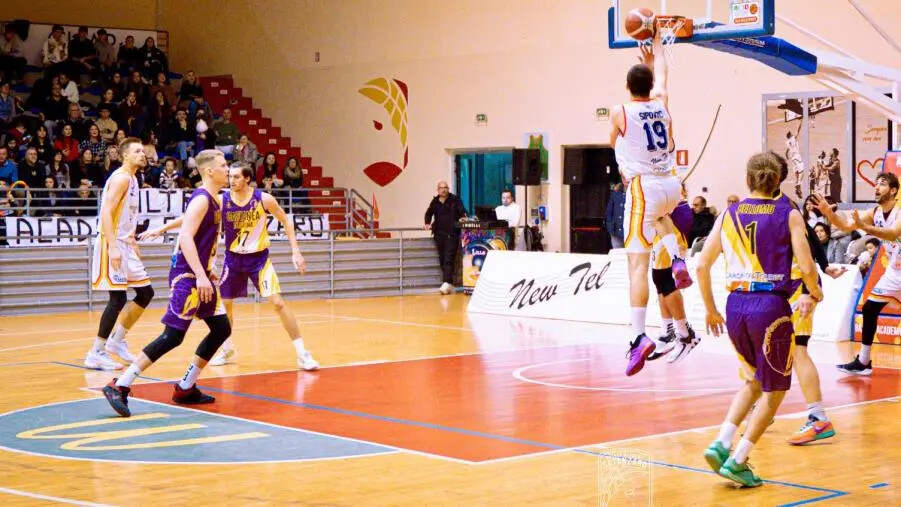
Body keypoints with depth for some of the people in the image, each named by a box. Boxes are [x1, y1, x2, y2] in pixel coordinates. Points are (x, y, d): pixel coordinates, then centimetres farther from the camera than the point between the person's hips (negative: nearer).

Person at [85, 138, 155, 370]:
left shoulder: (132, 179, 15)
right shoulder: (121, 178, -14)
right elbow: (106, 213, -22)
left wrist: (133, 243, 23)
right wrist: (112, 247, -28)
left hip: (125, 245, 10)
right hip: (112, 245, -10)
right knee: (118, 299, -10)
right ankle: (96, 354, -4)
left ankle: (117, 340, 19)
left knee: (145, 293, 11)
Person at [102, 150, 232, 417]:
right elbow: (186, 238, -25)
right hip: (187, 276, -10)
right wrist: (200, 276, -30)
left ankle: (185, 388, 17)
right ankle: (119, 387, -11)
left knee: (221, 329, 11)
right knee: (173, 336, -13)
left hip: (199, 275, 10)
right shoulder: (201, 199, -15)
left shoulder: (214, 200, 14)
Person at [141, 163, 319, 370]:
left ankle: (301, 353, -6)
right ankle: (227, 350, 29)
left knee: (278, 302, -12)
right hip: (233, 258, 3)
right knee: (223, 303, 7)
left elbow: (286, 221, -2)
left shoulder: (264, 199, -15)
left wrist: (295, 250, -9)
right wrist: (162, 228, -10)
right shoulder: (222, 200, -11)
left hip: (259, 258, -3)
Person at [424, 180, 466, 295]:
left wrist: (462, 218, -27)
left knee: (449, 259, -12)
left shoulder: (455, 200, 0)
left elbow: (462, 212, -6)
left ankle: (447, 282, -17)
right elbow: (429, 213, 25)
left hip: (452, 233, -5)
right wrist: (428, 223, 10)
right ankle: (449, 283, 13)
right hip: (439, 234, 5)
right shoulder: (435, 202, 12)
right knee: (442, 259, 6)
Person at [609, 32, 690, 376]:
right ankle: (678, 262, 19)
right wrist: (656, 45, 46)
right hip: (671, 184, 5)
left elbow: (614, 143, 18)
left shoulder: (620, 112, -4)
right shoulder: (662, 104, 8)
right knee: (661, 214, 42)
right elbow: (661, 76, 30)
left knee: (638, 263, -9)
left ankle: (639, 336, -20)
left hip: (643, 187, -5)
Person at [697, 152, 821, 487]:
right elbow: (807, 268, -8)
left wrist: (711, 309, 17)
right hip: (771, 306, -4)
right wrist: (815, 293, 13)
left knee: (754, 381, 25)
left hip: (736, 305, 4)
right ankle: (737, 462, 5)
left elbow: (702, 265, 5)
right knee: (774, 390, 12)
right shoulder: (789, 215, -1)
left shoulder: (729, 214, 8)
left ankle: (721, 443, 9)